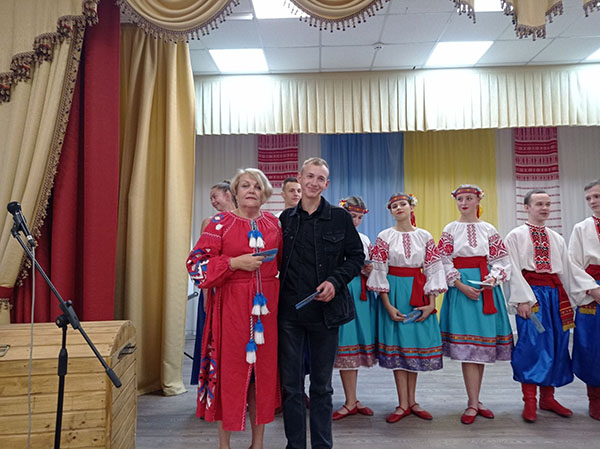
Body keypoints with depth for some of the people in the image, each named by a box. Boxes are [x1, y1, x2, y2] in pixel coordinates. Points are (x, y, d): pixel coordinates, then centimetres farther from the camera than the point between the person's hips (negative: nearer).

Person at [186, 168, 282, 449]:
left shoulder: (273, 223, 10)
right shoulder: (220, 223, -1)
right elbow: (197, 263, -6)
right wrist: (236, 263, -15)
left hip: (267, 305, 4)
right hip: (231, 305, -3)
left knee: (263, 369, 9)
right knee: (230, 368, 2)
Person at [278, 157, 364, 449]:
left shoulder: (339, 217, 0)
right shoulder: (286, 218, 5)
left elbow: (357, 257, 3)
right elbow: (277, 261, 12)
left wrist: (335, 281, -12)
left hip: (325, 310, -1)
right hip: (289, 310, 2)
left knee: (322, 386, 12)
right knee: (290, 384, 8)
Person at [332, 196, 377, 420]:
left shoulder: (365, 239, 14)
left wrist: (369, 271, -2)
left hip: (361, 294, 6)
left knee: (357, 343, 10)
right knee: (345, 343, -2)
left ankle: (352, 401, 21)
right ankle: (351, 402, 9)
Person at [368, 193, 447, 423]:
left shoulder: (425, 237, 4)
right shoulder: (384, 237, -1)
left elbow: (433, 269, 3)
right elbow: (379, 271, -4)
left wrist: (431, 302, -5)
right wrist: (387, 305, -10)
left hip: (418, 294, 2)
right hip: (394, 292, -2)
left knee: (416, 344, 6)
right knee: (397, 344, 0)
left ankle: (412, 401, 20)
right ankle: (403, 404, 10)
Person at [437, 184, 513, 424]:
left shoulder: (489, 230, 9)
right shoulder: (450, 229, 3)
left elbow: (501, 261, 8)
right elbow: (444, 263, -2)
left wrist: (492, 279, -11)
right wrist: (461, 285, -13)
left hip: (486, 288, 3)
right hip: (460, 288, -2)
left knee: (483, 344, 5)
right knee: (467, 345, -7)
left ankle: (475, 401, 18)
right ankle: (473, 404, 2)